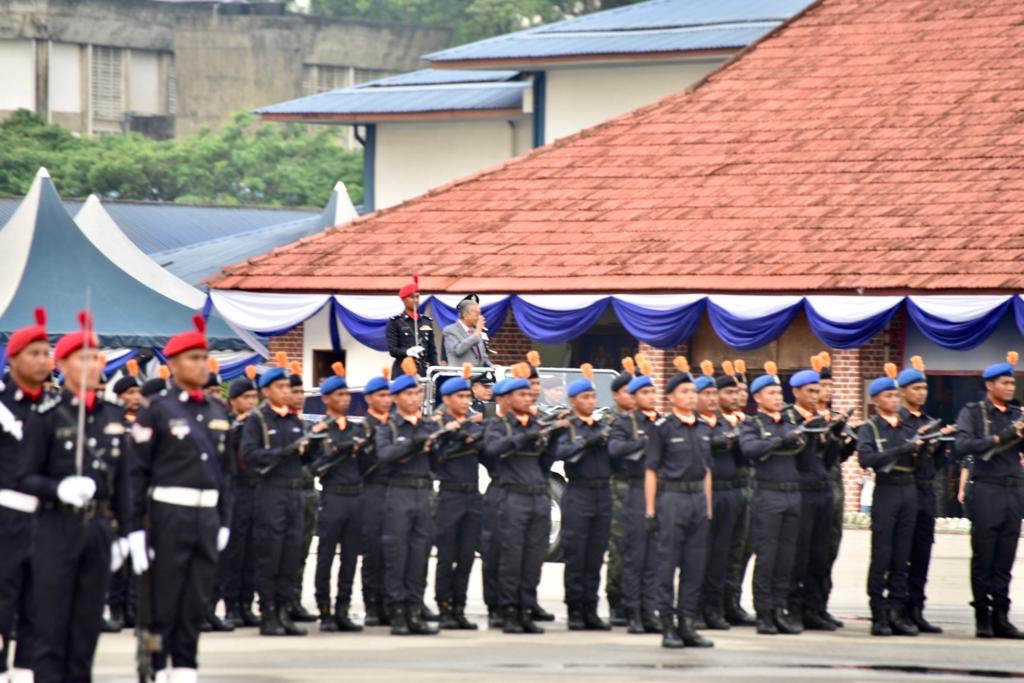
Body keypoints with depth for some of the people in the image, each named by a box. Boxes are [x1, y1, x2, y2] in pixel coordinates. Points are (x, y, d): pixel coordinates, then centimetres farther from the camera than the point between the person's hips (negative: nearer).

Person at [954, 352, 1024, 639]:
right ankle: (983, 619, 2)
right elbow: (963, 446, -13)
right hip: (986, 489, -4)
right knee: (983, 559, -2)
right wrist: (999, 438, -18)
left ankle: (1001, 618, 6)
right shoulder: (972, 413, 1)